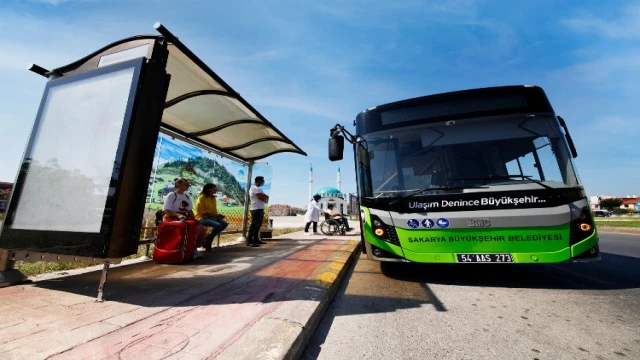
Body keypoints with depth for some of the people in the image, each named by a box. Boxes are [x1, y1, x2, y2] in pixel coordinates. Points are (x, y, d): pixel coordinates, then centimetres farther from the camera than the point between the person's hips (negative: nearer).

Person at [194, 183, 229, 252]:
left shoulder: (213, 198, 11)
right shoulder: (202, 197, -10)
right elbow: (202, 212, -15)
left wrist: (218, 215, -8)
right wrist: (214, 215, -20)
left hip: (211, 217, 8)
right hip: (201, 217, -8)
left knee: (224, 224, -14)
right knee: (218, 225, -29)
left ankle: (207, 238, -2)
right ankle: (207, 241, -6)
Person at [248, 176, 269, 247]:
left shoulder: (257, 188, 21)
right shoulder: (255, 188, -11)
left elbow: (264, 197, 16)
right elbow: (262, 197, -19)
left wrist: (265, 197, -5)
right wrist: (266, 198, 1)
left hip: (260, 209, 10)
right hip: (256, 209, -10)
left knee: (258, 225, 13)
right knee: (254, 225, -10)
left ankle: (256, 240, 21)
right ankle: (249, 241, -7)